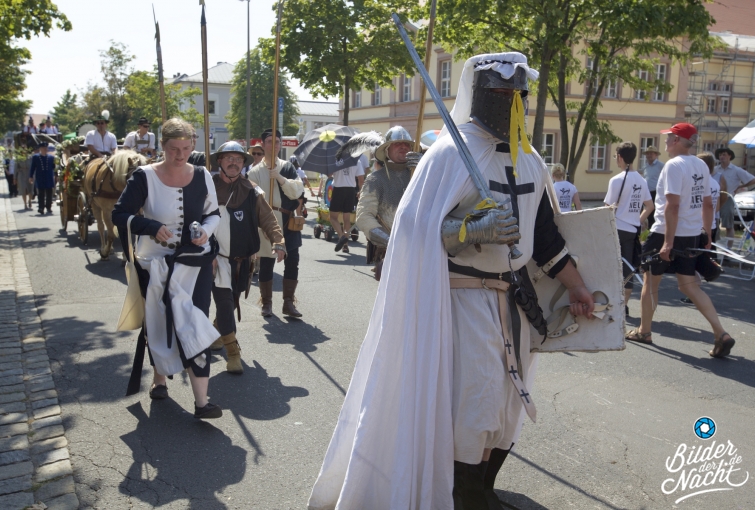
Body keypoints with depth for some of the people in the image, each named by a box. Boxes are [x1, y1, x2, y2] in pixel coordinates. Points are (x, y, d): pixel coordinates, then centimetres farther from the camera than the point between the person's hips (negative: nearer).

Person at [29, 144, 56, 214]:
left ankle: (49, 207, 13)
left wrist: (56, 176, 4)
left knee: (49, 194, 4)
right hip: (40, 179, -1)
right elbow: (33, 168, 5)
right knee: (41, 194, 0)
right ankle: (41, 208, 1)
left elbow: (54, 167, 9)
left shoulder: (51, 157, 5)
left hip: (49, 179, 1)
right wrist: (31, 177, 3)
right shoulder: (35, 157, 3)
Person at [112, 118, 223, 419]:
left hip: (196, 263, 1)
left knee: (194, 325, -5)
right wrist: (152, 227, -23)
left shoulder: (202, 176, 0)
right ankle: (159, 379, 38)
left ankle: (201, 401, -6)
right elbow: (119, 215, -7)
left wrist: (206, 231, -11)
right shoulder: (145, 177, -9)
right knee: (160, 324, 12)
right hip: (156, 263, -1)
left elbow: (214, 213, 10)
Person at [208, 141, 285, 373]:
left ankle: (218, 333, 46)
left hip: (242, 259, 4)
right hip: (217, 258, -4)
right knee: (225, 303, -7)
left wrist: (278, 242, -17)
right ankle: (233, 353, 1)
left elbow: (267, 218, -2)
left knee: (232, 301, 20)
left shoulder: (250, 190, 2)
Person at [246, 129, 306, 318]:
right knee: (266, 264, 6)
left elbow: (297, 192, -4)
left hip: (288, 223, 2)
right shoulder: (255, 171, -1)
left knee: (292, 263, 4)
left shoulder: (288, 167, 7)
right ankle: (266, 303, 20)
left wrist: (281, 178, -17)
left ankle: (288, 302, 15)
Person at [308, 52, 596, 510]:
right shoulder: (451, 152, -11)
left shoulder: (530, 161, 10)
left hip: (515, 296, 7)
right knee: (474, 401, -2)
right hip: (466, 297, -7)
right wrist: (477, 229, -27)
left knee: (508, 401, 15)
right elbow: (419, 230, -15)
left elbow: (545, 231, 15)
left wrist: (576, 287, 15)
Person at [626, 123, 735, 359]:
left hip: (667, 233, -7)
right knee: (690, 285, 11)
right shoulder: (702, 166, 10)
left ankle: (644, 331, 21)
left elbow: (672, 205, -22)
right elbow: (708, 204, 14)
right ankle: (720, 333, 0)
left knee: (651, 281, 10)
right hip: (692, 235, 7)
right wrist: (707, 235, 20)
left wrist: (668, 241, -23)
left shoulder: (673, 165, -15)